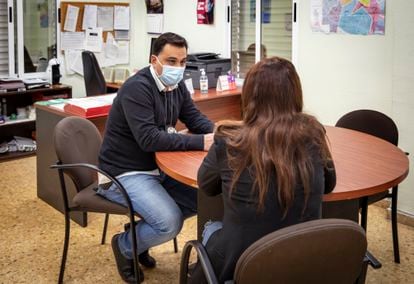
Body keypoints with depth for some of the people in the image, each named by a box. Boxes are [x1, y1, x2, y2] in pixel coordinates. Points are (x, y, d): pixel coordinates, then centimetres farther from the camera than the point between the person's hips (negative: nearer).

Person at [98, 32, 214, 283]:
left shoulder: (177, 85, 4)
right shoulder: (137, 88, -23)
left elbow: (195, 118, 9)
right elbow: (149, 139, -30)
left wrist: (215, 131, -15)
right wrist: (200, 142, -31)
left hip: (157, 168, 9)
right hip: (125, 174, -9)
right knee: (170, 223, -25)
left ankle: (142, 232, 16)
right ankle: (126, 246, 7)